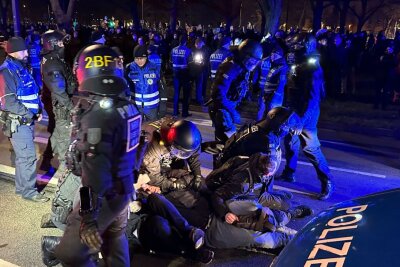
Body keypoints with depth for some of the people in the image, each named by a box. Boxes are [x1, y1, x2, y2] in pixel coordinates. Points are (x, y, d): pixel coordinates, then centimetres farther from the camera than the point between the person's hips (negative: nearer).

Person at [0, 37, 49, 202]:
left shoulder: (22, 68, 13)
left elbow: (33, 93, 20)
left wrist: (38, 110, 7)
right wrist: (28, 114, -16)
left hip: (28, 120, 9)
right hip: (17, 122, -9)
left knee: (23, 155, 16)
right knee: (28, 156, -6)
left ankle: (22, 186, 29)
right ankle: (28, 190, 5)